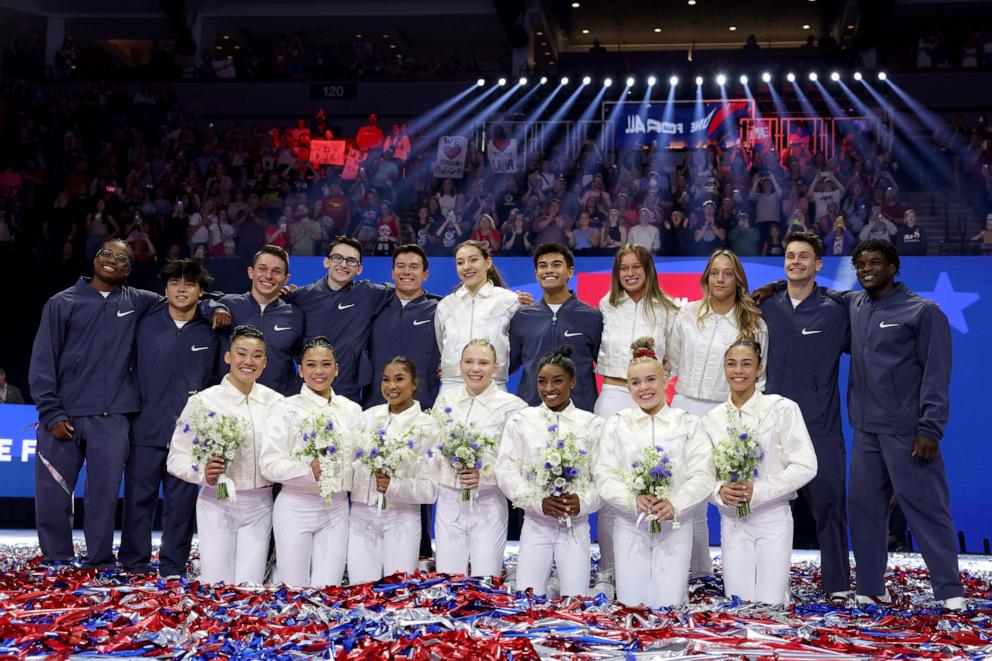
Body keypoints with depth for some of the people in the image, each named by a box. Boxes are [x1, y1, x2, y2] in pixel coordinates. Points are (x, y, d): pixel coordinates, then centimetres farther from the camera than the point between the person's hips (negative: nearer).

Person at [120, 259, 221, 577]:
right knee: (139, 497, 3)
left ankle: (173, 565, 12)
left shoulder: (210, 333, 5)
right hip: (145, 428, 0)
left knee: (181, 501, 3)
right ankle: (134, 563, 14)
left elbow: (214, 380, 11)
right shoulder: (146, 326, 6)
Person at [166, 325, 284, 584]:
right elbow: (176, 457, -6)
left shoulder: (276, 402, 1)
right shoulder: (203, 402, -7)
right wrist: (204, 473, -22)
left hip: (259, 504, 2)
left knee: (250, 589, 3)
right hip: (217, 503, -2)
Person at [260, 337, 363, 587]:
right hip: (296, 507, -3)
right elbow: (269, 464, -10)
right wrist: (310, 471, -21)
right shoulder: (285, 409, -3)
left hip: (337, 508, 3)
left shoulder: (352, 410, 9)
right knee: (295, 592, 4)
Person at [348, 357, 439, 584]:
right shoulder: (368, 416, 8)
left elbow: (431, 488, -6)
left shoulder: (427, 426, -3)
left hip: (401, 518, -3)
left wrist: (394, 485, -20)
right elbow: (351, 461, 12)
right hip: (361, 515, 3)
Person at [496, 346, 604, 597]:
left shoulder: (592, 424, 4)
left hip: (576, 526, 0)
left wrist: (584, 501, -19)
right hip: (536, 524, 0)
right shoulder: (520, 420, 4)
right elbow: (505, 470, -3)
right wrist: (539, 501, -15)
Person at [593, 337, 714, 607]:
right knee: (630, 606, 2)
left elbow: (703, 475, -4)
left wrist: (675, 504, -20)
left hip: (675, 526, 0)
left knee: (670, 606, 1)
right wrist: (633, 500, -21)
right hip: (629, 525, 1)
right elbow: (604, 474, -3)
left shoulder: (688, 423, 3)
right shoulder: (617, 424, 4)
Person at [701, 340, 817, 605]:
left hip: (773, 517, -3)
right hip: (732, 520, 3)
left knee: (769, 605, -1)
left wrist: (758, 491, -19)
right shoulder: (712, 419, 4)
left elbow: (805, 466, -11)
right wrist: (720, 491, -16)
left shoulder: (782, 409, -7)